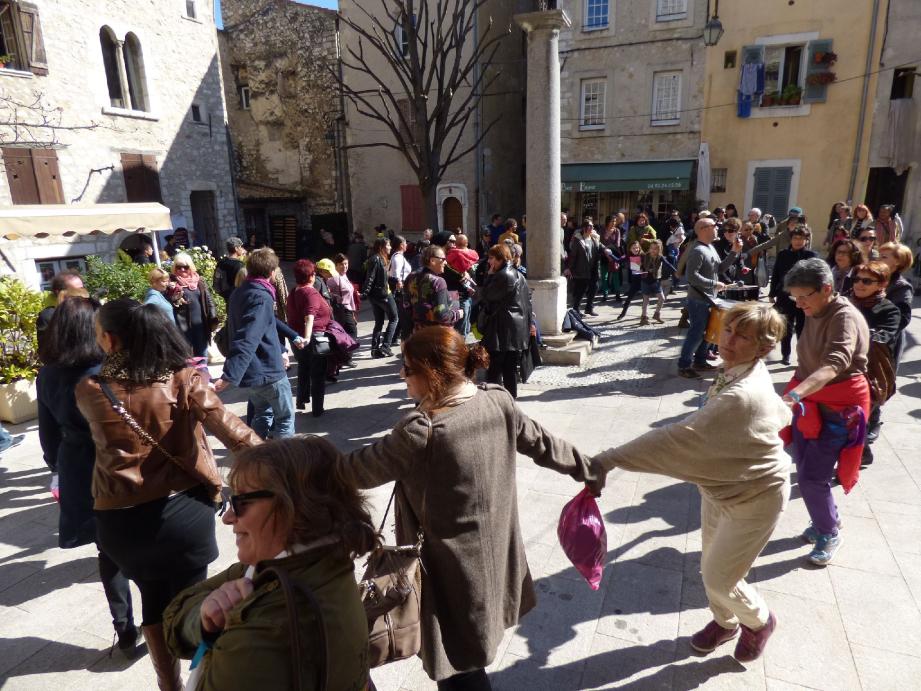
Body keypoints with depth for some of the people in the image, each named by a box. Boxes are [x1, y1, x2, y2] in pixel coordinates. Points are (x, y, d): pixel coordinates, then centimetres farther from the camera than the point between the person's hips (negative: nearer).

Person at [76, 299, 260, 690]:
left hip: (122, 520, 2)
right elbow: (235, 434, -17)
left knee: (153, 600, 25)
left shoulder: (89, 391, -10)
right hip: (184, 510, -2)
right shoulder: (184, 380, -13)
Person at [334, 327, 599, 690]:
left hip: (453, 568, -7)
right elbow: (542, 444, 3)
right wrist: (587, 468, 21)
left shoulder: (421, 433, -29)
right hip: (493, 552, 7)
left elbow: (358, 470, -19)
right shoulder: (498, 402, -9)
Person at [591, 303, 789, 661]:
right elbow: (779, 414, 13)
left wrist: (609, 459, -43)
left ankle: (759, 621, 40)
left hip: (754, 499, -8)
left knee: (719, 579, 8)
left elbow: (679, 437, -43)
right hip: (720, 488, 8)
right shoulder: (740, 372, -7)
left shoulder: (743, 395, -37)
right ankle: (725, 622, 49)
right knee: (710, 567, 21)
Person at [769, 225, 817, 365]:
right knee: (786, 327, 11)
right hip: (785, 296, 2)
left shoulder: (811, 255, -1)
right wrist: (772, 294, 5)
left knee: (802, 328, 4)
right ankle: (786, 354, 22)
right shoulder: (782, 254, 5)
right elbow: (775, 275, 7)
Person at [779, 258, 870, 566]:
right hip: (810, 404, 8)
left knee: (811, 478, -6)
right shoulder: (815, 314, 6)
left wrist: (793, 394, -52)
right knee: (806, 470, 16)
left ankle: (829, 533, 19)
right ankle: (826, 519, 39)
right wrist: (795, 396, 16)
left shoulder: (845, 317, -21)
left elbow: (834, 363, -38)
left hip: (837, 410, -8)